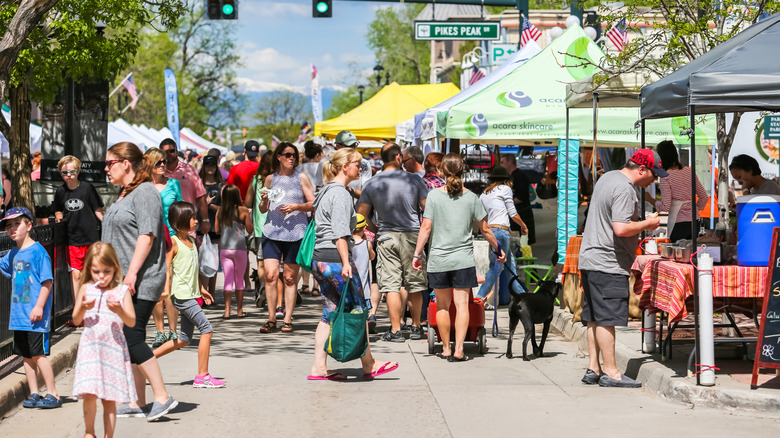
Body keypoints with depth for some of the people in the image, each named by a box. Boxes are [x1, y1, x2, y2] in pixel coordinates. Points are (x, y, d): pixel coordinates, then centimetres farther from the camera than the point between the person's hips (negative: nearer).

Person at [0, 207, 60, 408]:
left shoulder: (37, 251, -11)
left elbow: (47, 281, -14)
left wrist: (39, 306, -20)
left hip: (35, 316, -8)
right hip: (19, 315, 8)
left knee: (39, 354, -6)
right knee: (26, 355, 10)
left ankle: (53, 395, 0)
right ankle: (34, 394, 18)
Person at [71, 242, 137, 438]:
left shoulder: (122, 291, 2)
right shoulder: (86, 289, 5)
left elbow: (132, 322, -1)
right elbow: (76, 319, 6)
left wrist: (120, 310, -20)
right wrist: (83, 307, -14)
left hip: (114, 348, 0)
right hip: (90, 347, 0)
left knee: (109, 398, 3)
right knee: (89, 393, -11)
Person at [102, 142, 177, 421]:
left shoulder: (145, 192, -11)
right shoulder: (124, 194, 19)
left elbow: (147, 235, -20)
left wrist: (132, 272, -24)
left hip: (141, 281, -10)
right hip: (122, 282, 10)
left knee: (133, 338, -14)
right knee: (129, 340, 9)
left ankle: (162, 397, -10)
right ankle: (137, 403, 13)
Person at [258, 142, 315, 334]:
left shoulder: (301, 177, 7)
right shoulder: (270, 179, 12)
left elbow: (314, 204, 4)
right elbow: (263, 210, 17)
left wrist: (297, 206, -12)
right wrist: (264, 199, -4)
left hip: (295, 231, -1)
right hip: (272, 230, 1)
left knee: (290, 278, 0)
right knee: (270, 274, -9)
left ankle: (287, 320, 6)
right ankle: (271, 319, -1)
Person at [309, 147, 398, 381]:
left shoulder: (326, 191, 18)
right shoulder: (341, 193, -12)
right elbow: (340, 232, -20)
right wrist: (346, 262, -23)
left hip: (319, 257, 10)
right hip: (335, 258, -10)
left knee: (330, 313, 10)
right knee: (357, 312, 0)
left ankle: (319, 367, 7)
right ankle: (369, 365, 8)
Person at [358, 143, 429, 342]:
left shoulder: (371, 184, 1)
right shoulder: (414, 180, -3)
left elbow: (361, 215, 0)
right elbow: (428, 208, -3)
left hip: (386, 236, 1)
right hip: (411, 235, -1)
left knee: (391, 285, 1)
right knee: (414, 284, 11)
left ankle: (395, 330, -3)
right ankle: (416, 327, 19)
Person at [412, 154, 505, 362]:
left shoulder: (434, 195, -3)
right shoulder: (471, 197, 1)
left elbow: (426, 227, -6)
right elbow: (485, 229, 7)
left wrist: (417, 253, 0)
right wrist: (498, 249, 20)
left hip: (438, 259, 0)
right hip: (463, 259, 0)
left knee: (442, 306, 10)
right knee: (462, 304, -1)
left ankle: (446, 349, 16)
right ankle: (459, 349, -11)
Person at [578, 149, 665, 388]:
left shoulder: (607, 178, 16)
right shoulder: (624, 189, -17)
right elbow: (621, 229, -25)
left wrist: (641, 223, 22)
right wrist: (647, 223, -10)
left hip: (590, 260, 10)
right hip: (608, 264, -10)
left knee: (595, 318, 12)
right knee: (606, 318, -7)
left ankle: (594, 369, 15)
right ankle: (610, 372, -4)